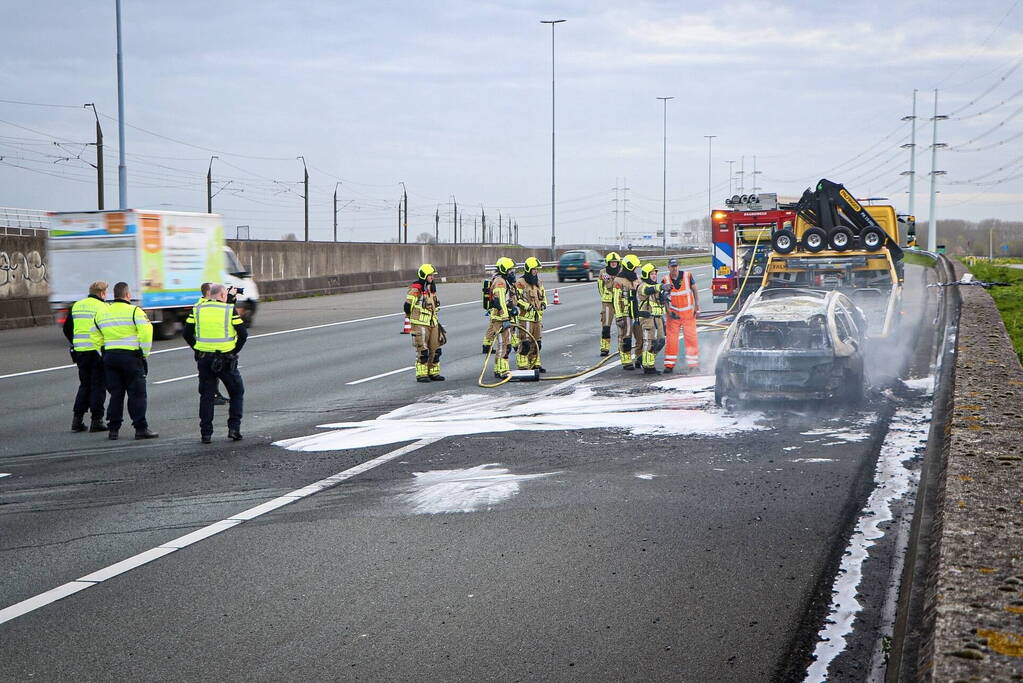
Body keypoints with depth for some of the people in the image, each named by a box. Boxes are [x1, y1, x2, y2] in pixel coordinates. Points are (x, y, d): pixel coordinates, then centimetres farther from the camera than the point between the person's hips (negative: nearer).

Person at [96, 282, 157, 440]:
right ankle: (141, 428, -2)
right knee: (137, 393, 0)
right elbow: (146, 332, -13)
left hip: (110, 356, 5)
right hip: (131, 355, -5)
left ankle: (113, 428, 9)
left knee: (116, 393, 11)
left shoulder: (102, 313, 12)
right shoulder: (134, 311, -7)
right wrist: (145, 353, -4)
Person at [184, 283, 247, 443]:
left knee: (206, 396, 9)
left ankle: (206, 434, 7)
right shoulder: (230, 310, -4)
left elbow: (187, 334, 3)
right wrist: (235, 351, 4)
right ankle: (234, 428, 4)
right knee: (237, 393, 13)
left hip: (204, 359, 2)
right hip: (226, 360, -2)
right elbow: (243, 334, -7)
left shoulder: (197, 310, 4)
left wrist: (197, 349, 10)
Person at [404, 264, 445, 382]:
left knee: (435, 349, 9)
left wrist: (437, 321, 23)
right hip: (420, 324, -8)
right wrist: (409, 319, -3)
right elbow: (408, 306, -11)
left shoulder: (431, 288, 15)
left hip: (432, 324, 8)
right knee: (422, 350, -5)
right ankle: (421, 374, 2)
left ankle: (434, 373, 18)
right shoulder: (415, 289, -13)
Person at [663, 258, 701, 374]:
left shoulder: (687, 276, -4)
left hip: (688, 312, 0)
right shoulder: (666, 280, -2)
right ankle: (669, 365, 2)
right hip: (673, 313, 0)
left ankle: (693, 364, 8)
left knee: (691, 338, 0)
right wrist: (669, 312, -11)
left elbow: (695, 291, 4)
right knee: (671, 339, -3)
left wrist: (697, 307, -2)